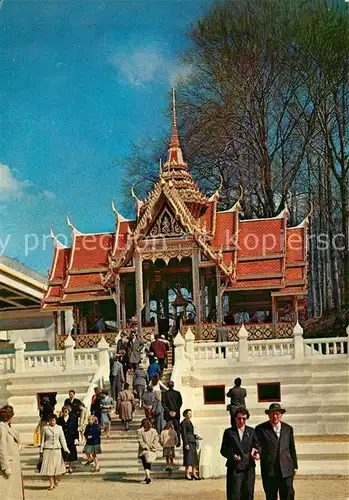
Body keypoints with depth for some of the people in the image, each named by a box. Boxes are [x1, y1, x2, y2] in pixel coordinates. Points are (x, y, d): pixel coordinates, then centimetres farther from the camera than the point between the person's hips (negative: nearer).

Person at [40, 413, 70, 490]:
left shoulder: (59, 428, 6)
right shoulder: (45, 428, 3)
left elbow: (62, 439, 5)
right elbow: (43, 440, 7)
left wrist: (66, 449, -3)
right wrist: (41, 450, 5)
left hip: (57, 449, 1)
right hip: (48, 449, -1)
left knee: (57, 465, 4)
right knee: (49, 466, -4)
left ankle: (55, 479, 31)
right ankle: (51, 484, 3)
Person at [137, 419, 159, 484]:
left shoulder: (139, 431, -5)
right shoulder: (154, 431, 5)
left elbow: (140, 441, -11)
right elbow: (156, 439, -2)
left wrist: (145, 447, -8)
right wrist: (153, 447, -4)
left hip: (144, 450, -3)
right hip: (152, 450, 3)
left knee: (145, 464, -2)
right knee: (149, 463, 17)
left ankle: (148, 477, -16)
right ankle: (147, 476, 21)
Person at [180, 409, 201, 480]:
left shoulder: (189, 422, 17)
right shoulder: (183, 423, -9)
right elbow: (184, 434, -14)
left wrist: (196, 436, 7)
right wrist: (186, 444, -18)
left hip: (193, 442, 9)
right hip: (188, 442, -9)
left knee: (194, 458, 9)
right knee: (188, 458, -6)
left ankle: (194, 473, 14)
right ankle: (187, 474, 0)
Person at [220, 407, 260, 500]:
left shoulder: (251, 431, 12)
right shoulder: (229, 432, 5)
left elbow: (257, 445, 13)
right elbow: (223, 450, 4)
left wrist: (257, 453, -10)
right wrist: (232, 455, -15)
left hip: (249, 468, 2)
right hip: (234, 468, -2)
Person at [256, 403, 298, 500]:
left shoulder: (288, 428, 12)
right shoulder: (260, 429, 2)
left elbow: (292, 449, 16)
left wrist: (294, 466, 16)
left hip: (286, 470, 2)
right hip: (269, 471, -2)